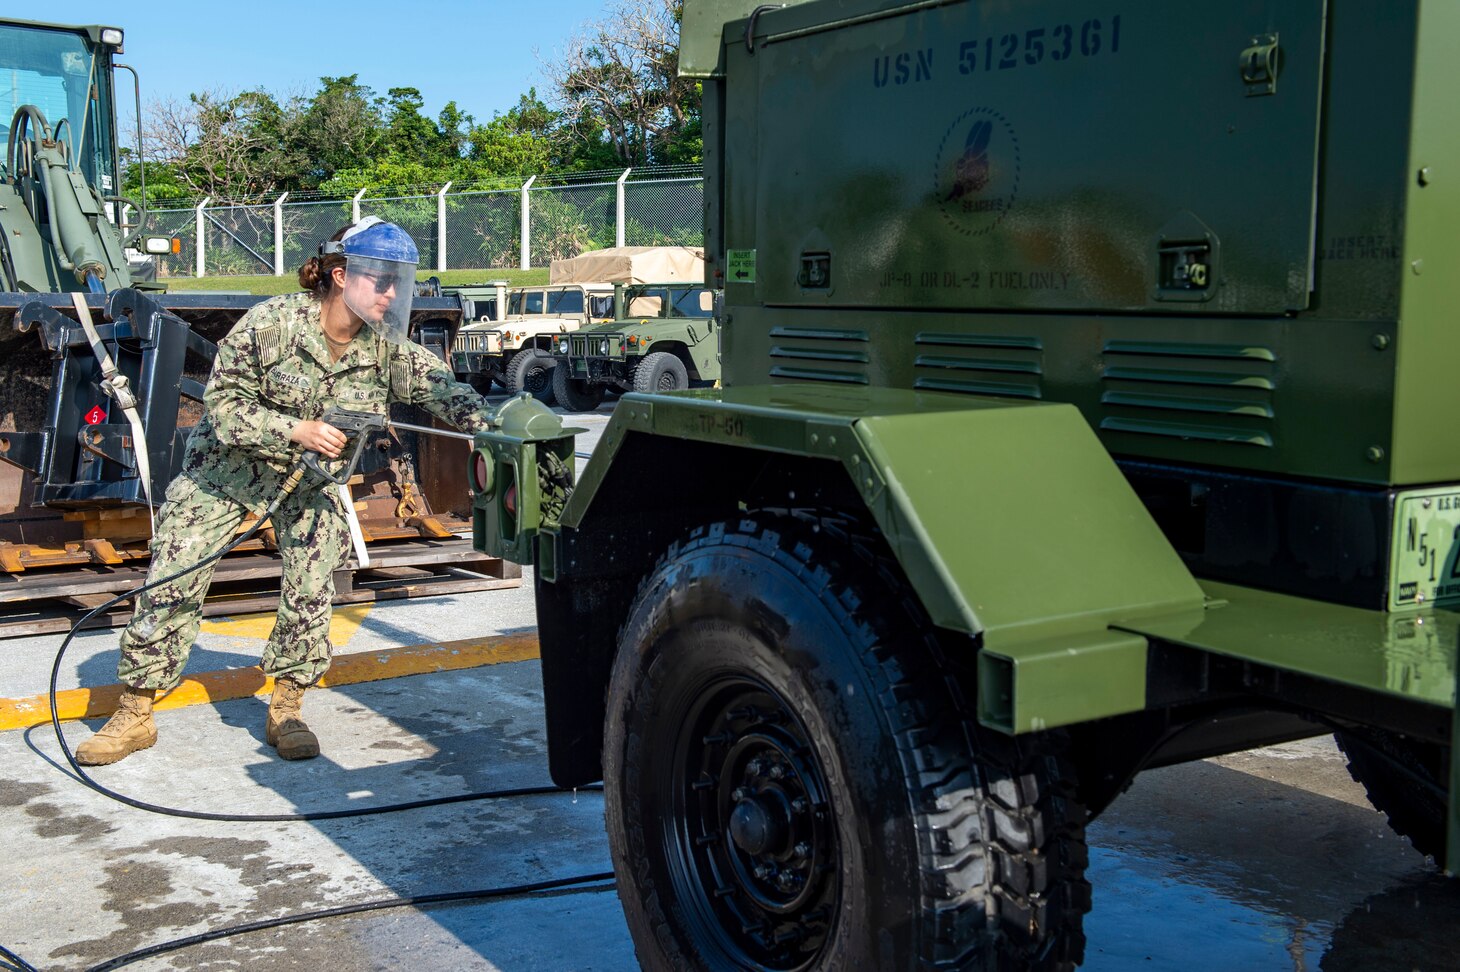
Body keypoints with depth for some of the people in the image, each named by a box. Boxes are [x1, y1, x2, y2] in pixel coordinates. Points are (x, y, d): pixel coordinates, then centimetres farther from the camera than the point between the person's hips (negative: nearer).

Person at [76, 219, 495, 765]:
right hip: (228, 466, -2)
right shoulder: (271, 323, -23)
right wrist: (294, 429, -33)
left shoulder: (387, 348, -13)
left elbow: (442, 388, -21)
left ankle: (285, 711, 6)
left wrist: (483, 425, -41)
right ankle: (134, 714, 8)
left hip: (312, 478, 3)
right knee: (172, 581, -4)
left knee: (312, 589, -11)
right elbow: (221, 403, -20)